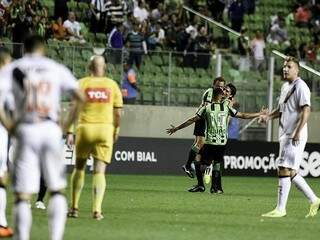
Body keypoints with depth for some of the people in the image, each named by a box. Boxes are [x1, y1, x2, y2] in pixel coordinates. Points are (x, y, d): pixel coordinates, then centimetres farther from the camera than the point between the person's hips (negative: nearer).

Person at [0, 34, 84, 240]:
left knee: (22, 195, 1)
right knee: (57, 190, 11)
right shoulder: (57, 69, 10)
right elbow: (80, 97, 1)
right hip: (51, 130, 1)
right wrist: (67, 125, 7)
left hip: (26, 131, -1)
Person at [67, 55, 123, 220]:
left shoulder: (82, 83, 0)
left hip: (85, 127, 0)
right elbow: (117, 112, 4)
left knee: (79, 167, 16)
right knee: (99, 171, 1)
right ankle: (97, 209, -11)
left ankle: (74, 208, 17)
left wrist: (70, 132, -4)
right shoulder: (112, 85, 4)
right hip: (105, 128, 0)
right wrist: (116, 130, 18)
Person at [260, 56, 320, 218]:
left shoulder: (300, 86, -10)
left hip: (295, 136, -10)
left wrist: (298, 132, -26)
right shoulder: (285, 87, 18)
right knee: (291, 172, 11)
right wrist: (268, 116, 9)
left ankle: (280, 209, -10)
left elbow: (306, 110, -18)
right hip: (285, 135, 10)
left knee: (284, 170, -11)